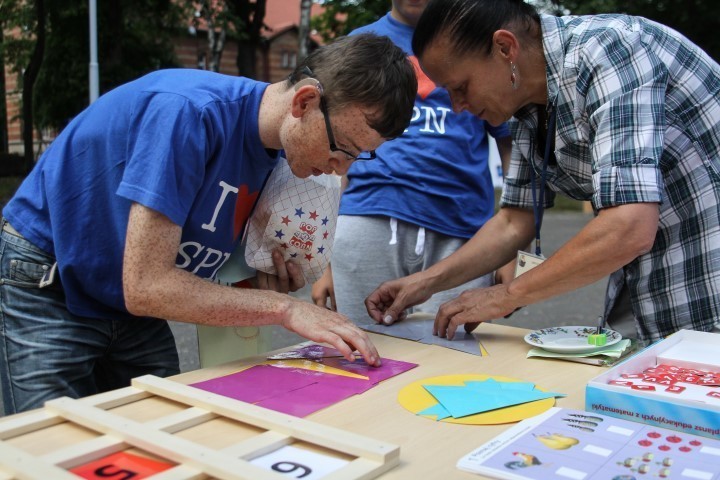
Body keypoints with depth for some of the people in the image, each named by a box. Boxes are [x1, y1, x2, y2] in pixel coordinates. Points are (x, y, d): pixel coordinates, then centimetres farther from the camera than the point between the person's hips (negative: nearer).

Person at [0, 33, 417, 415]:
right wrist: (283, 307, -30)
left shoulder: (277, 149, -6)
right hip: (47, 287, -6)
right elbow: (144, 286, -31)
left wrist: (269, 279, -14)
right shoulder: (190, 113, -30)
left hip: (133, 307, 7)